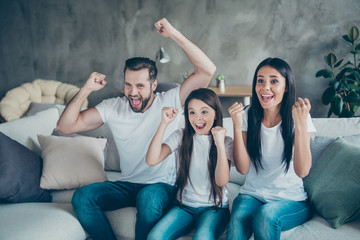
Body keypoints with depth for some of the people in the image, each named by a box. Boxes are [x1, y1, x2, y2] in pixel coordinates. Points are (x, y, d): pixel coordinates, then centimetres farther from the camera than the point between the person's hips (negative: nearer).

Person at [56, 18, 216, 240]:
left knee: (149, 196, -38)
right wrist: (86, 90, -13)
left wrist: (174, 34, -21)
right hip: (128, 185, 4)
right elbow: (66, 126, -2)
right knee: (82, 197, -20)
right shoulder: (112, 108, 1)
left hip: (163, 186, -4)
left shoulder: (168, 102, -8)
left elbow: (207, 70, -18)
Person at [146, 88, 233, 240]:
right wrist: (164, 123, -18)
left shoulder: (226, 142, -2)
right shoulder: (181, 137, 2)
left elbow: (221, 181, -15)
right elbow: (152, 160, -13)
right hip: (184, 206, 2)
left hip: (214, 207, -2)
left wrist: (220, 144, -25)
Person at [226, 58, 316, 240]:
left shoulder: (298, 117, -5)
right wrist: (237, 127, -19)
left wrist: (301, 123, -25)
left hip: (291, 200, -1)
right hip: (252, 195, 1)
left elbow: (302, 171, -17)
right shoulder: (248, 116, 0)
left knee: (266, 214, -32)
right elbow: (243, 168, -8)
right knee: (238, 215, -31)